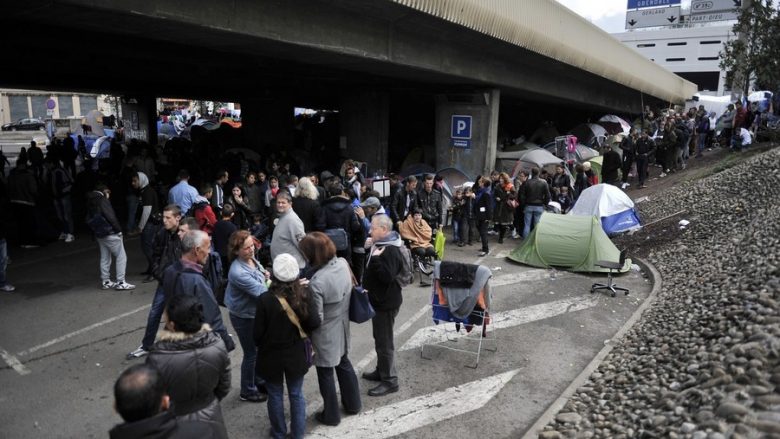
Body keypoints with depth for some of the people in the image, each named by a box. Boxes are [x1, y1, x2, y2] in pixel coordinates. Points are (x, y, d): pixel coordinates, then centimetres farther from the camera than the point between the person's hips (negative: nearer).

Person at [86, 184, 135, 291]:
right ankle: (120, 282, -5)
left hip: (99, 234, 9)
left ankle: (106, 281, 22)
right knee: (121, 257, -3)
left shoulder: (90, 202, 13)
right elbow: (110, 217, -20)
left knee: (104, 258, 16)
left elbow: (89, 220, 16)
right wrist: (118, 229, -12)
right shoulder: (102, 200, -14)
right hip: (110, 233, -9)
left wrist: (96, 231, 15)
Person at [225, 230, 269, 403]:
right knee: (251, 353, 8)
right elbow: (261, 291, -35)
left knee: (259, 349, 23)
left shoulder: (251, 259, -6)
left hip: (256, 312, 8)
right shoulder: (238, 272, -32)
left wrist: (265, 276, -6)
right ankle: (247, 391, 28)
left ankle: (258, 381, 44)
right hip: (244, 317, -8)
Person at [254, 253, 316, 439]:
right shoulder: (302, 297, -15)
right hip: (295, 354, 2)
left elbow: (258, 333, -14)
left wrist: (262, 345, 8)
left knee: (275, 396, 18)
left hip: (271, 356, -2)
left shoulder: (265, 300, -23)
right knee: (296, 394, 19)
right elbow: (311, 325, -4)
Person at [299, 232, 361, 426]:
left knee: (325, 373, 14)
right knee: (344, 363, 27)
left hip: (326, 335, -7)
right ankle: (353, 403, 45)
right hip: (342, 328, 7)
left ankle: (331, 415, 33)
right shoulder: (343, 263, -12)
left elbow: (316, 319, -23)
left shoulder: (316, 282, -33)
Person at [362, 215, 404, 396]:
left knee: (384, 342, -1)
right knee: (380, 339, 22)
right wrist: (370, 249, 6)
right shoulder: (381, 245, 8)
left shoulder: (390, 251, -24)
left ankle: (390, 381, 10)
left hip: (386, 303, -11)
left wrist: (376, 258, -33)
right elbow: (372, 271, 17)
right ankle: (381, 371, 37)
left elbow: (387, 277, -33)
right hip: (379, 300, 11)